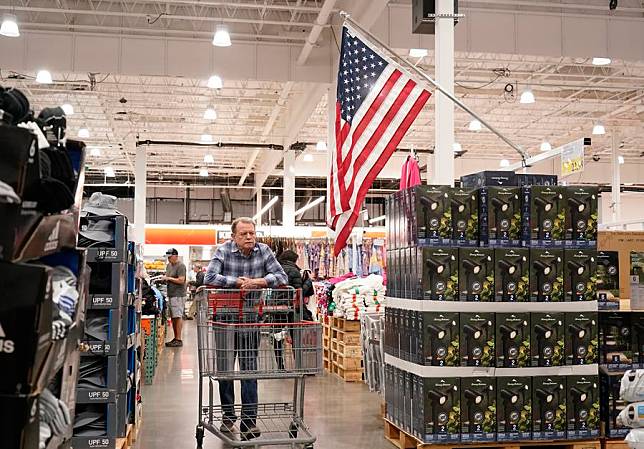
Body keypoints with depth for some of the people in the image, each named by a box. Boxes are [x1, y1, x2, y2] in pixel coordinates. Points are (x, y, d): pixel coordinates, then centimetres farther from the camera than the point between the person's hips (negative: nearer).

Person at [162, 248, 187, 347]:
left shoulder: (181, 266, -10)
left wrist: (169, 278, -13)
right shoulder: (169, 265, 18)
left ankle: (178, 340, -9)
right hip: (170, 295, 9)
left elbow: (181, 280, -18)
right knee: (173, 317, 11)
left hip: (178, 295, -9)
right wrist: (164, 278, 7)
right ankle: (175, 338, 17)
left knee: (178, 317, -10)